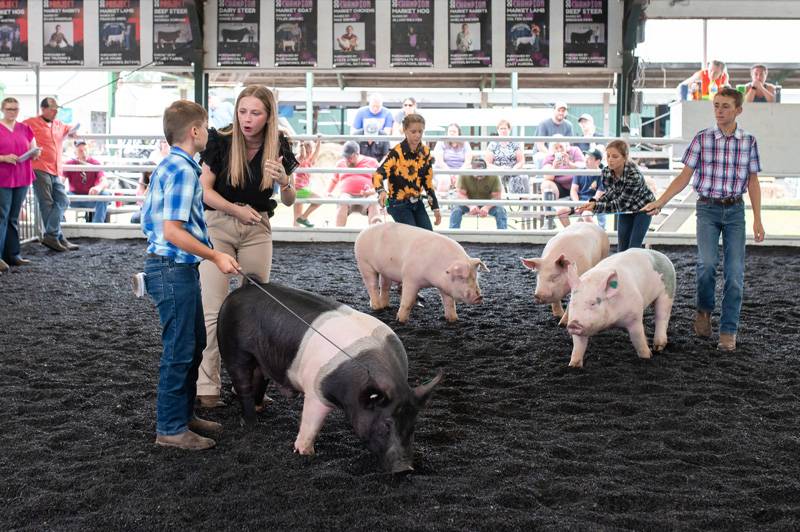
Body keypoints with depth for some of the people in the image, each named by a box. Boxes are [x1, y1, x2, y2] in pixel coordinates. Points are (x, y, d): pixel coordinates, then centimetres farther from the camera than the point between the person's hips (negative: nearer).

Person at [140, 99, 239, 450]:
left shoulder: (169, 165, 14)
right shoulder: (183, 170, -18)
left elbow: (158, 218, 20)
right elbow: (172, 231, -23)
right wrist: (215, 256, -18)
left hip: (178, 268, 11)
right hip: (174, 269, -11)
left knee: (195, 343, 19)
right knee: (179, 350, -2)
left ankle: (184, 414, 30)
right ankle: (170, 428, 8)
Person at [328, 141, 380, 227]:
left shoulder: (371, 162, 15)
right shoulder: (340, 163, 24)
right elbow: (334, 180, 36)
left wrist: (374, 190, -7)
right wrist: (329, 192, 19)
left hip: (366, 196, -1)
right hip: (347, 195, 1)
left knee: (373, 202, -36)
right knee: (342, 202, -36)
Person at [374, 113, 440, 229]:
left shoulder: (425, 152, 2)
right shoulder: (397, 152, -17)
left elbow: (428, 182, 11)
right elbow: (378, 174, -27)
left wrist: (435, 207, 9)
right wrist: (381, 191, -48)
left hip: (417, 203, 6)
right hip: (399, 204, -6)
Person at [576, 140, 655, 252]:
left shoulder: (634, 175, -38)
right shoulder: (606, 172, -19)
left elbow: (620, 204, -37)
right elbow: (609, 195, -18)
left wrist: (595, 206, -45)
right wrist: (594, 202, -38)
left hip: (642, 208, -5)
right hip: (625, 209, 5)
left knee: (634, 247, -10)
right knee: (622, 247, 5)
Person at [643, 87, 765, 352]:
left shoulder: (748, 141, 3)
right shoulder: (702, 139, -1)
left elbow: (753, 182, 8)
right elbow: (685, 176, 1)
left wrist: (757, 219, 4)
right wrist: (659, 202, -8)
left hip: (735, 210, 1)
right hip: (708, 209, -1)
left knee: (734, 271, -3)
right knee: (708, 262, -19)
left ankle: (728, 331, 6)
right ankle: (704, 310, 9)